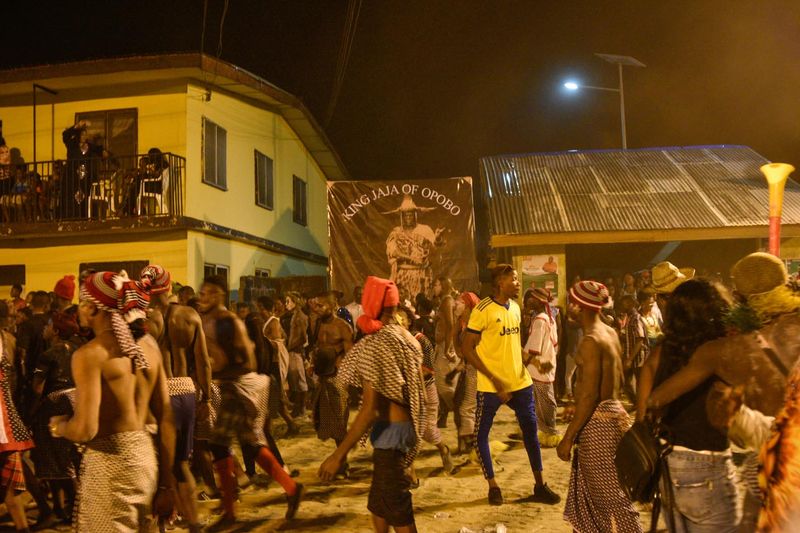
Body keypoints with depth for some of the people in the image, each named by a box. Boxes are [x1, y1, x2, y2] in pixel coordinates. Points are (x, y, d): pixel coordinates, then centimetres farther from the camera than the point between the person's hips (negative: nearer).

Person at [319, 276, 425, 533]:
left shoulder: (374, 345, -20)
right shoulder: (408, 338, 5)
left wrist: (339, 454, -23)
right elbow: (419, 392, 13)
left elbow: (370, 409, -25)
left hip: (390, 431, -9)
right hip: (408, 427, 9)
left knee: (397, 511, 3)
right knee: (378, 502, 23)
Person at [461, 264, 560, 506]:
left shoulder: (515, 307, 8)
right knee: (481, 434, 2)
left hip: (520, 381, 6)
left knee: (531, 431, 10)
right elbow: (467, 349, -14)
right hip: (491, 386, -6)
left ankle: (540, 486, 23)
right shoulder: (483, 310, -14)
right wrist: (494, 380, -18)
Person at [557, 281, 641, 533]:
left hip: (598, 420, -10)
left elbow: (589, 396, -22)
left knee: (612, 495, -1)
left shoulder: (590, 341, -20)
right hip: (611, 412, 10)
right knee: (591, 491, 21)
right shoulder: (610, 333, 8)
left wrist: (568, 437, -18)